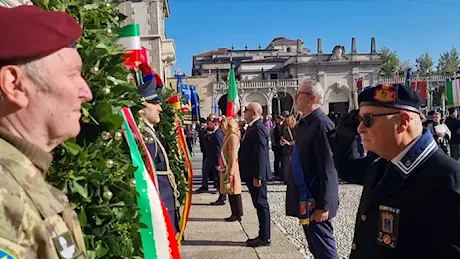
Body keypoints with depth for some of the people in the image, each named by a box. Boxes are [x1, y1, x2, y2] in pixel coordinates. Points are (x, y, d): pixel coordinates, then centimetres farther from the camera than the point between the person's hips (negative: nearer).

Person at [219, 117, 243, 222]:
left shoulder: (232, 137, -16)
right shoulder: (227, 136, 13)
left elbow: (233, 157, -19)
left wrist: (231, 173, -21)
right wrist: (221, 166, 18)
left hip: (231, 169, -9)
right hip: (226, 169, 9)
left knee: (234, 192, -1)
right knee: (231, 192, 12)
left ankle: (237, 214, 9)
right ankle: (235, 214, 20)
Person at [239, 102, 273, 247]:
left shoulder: (258, 128, -17)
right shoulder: (253, 127, 14)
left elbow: (261, 153, -23)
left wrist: (257, 176, -24)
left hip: (257, 175, -10)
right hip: (252, 174, 10)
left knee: (261, 204, 0)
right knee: (259, 205, 15)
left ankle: (264, 238, 10)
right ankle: (262, 235, 25)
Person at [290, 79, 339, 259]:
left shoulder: (321, 124, -20)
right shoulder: (304, 123, 9)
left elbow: (327, 168, -23)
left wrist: (323, 205, -23)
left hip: (316, 201, -9)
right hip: (305, 198, 9)